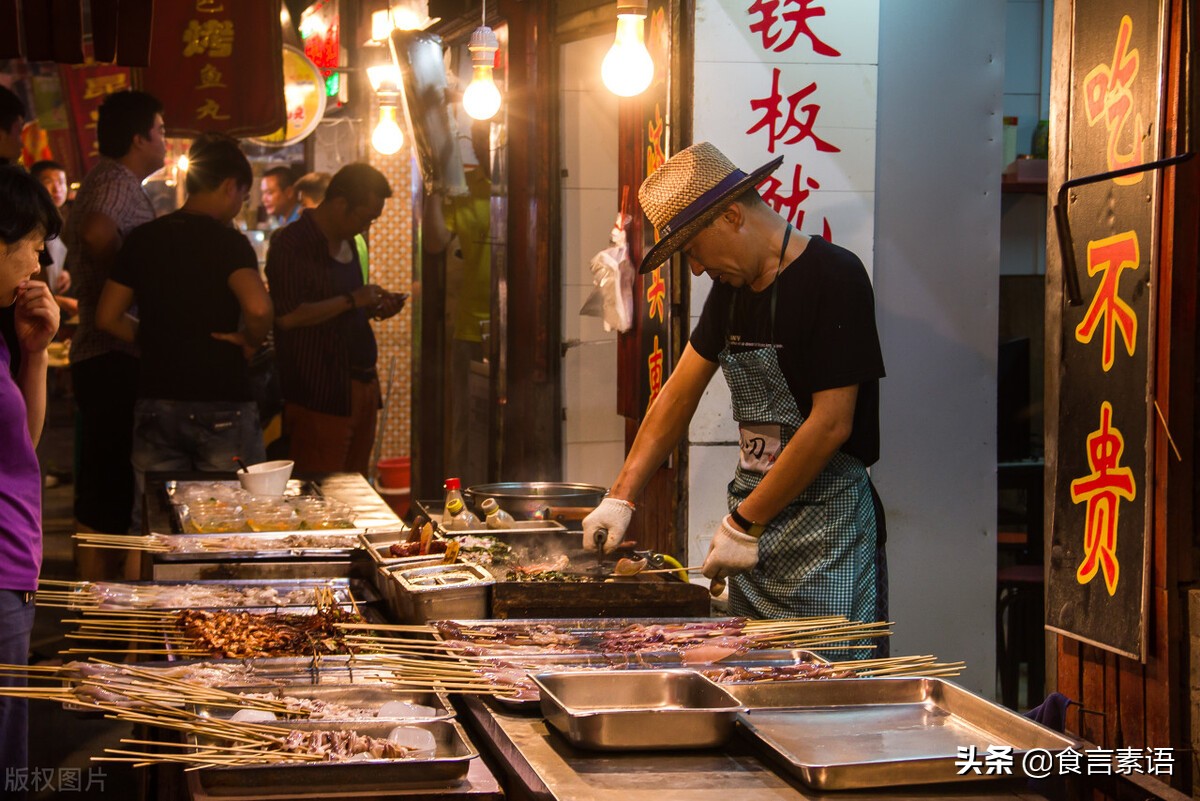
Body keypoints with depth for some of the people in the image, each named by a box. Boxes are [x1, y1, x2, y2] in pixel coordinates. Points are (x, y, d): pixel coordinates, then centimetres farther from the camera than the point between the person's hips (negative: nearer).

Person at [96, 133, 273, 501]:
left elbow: (108, 318, 8)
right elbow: (258, 308, -26)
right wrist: (250, 342, -8)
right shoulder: (227, 240, -10)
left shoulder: (143, 239, 6)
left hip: (155, 404, 5)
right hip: (221, 405, -5)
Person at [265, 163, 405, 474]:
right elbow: (287, 316, -21)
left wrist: (374, 308, 9)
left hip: (361, 386, 9)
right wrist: (351, 300, -16)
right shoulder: (291, 245, -11)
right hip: (319, 393, -9)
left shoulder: (347, 241, 18)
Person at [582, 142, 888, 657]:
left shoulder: (833, 277, -13)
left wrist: (745, 524, -15)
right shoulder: (733, 287, 13)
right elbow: (679, 396, 19)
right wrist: (621, 497, 12)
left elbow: (831, 425, -18)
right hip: (754, 523, 8)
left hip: (825, 535, -8)